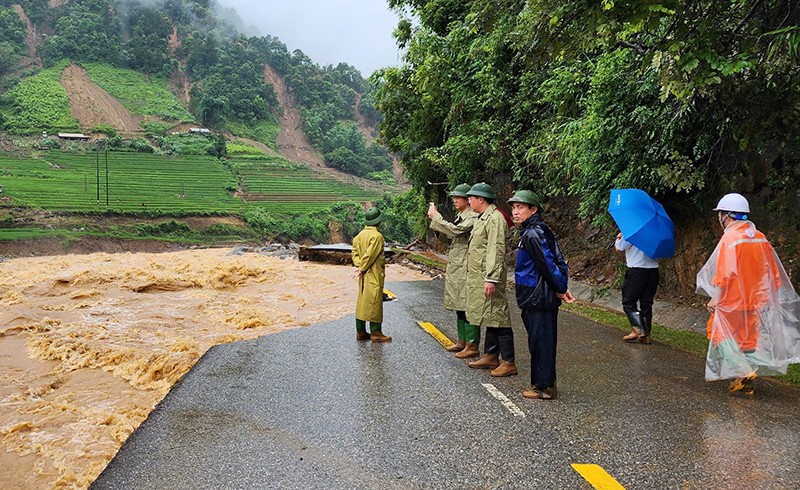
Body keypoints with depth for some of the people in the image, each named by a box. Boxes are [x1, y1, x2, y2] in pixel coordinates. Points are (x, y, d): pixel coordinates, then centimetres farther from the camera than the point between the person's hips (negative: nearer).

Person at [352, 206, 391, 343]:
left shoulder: (360, 234, 9)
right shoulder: (377, 236, -17)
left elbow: (355, 251, 6)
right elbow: (370, 255, -19)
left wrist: (359, 265, -5)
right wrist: (362, 269, -10)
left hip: (364, 276, 8)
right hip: (374, 275, -8)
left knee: (362, 301, 11)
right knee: (375, 302, -2)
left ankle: (360, 332, 16)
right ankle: (376, 333, 3)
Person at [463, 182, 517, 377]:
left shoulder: (495, 219, -15)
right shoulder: (482, 218, 17)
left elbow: (496, 252, -22)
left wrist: (491, 279, -26)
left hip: (489, 279, -10)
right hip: (478, 278, 10)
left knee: (497, 317, -6)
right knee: (488, 317, 16)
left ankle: (508, 362, 1)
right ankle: (490, 356, 25)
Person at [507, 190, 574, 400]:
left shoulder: (532, 235, -19)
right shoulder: (538, 230, 12)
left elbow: (548, 264, -21)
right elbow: (557, 261, 12)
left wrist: (561, 289, -11)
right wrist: (562, 287, 7)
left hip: (538, 300, -10)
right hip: (538, 298, 10)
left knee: (541, 343, 0)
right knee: (540, 342, 16)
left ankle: (544, 387, 10)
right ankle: (542, 384, 27)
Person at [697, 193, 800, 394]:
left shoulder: (730, 238, -16)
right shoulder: (761, 238, 6)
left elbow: (723, 273, -19)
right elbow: (773, 272, 12)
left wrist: (714, 299, -11)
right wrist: (767, 295, 20)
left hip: (732, 301, -7)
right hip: (756, 301, 7)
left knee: (722, 335, 5)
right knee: (748, 339, 14)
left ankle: (744, 371, -10)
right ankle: (746, 383, 18)